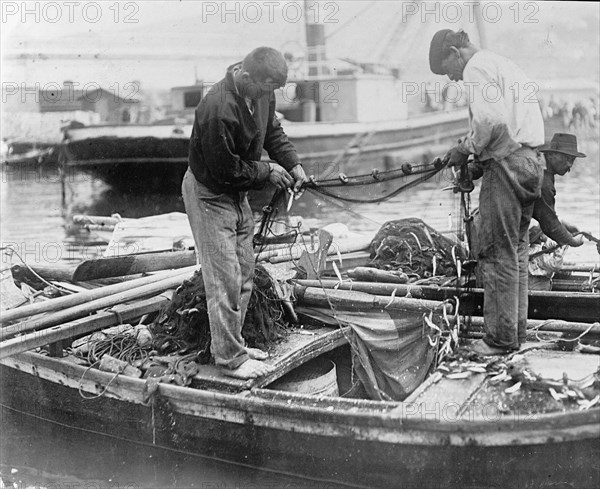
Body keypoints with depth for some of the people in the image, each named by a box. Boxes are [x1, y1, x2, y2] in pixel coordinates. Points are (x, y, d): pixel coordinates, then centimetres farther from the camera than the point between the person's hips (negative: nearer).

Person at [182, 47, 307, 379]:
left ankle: (231, 342, 28)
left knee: (244, 274, 14)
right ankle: (230, 359, 5)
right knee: (226, 279, -6)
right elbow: (226, 171, -27)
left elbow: (272, 130, 11)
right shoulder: (218, 110, -33)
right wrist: (268, 171, -15)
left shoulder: (262, 93, -7)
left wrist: (292, 163, -2)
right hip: (209, 195, -9)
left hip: (237, 193, 9)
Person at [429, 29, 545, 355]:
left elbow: (490, 119, -21)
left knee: (497, 253, -5)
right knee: (516, 249, 14)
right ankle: (517, 332, 20)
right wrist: (472, 146, 14)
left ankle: (500, 339, -2)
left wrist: (466, 149, -7)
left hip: (506, 163, -10)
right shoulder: (502, 65, 24)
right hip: (531, 160, 10)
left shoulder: (477, 68, -6)